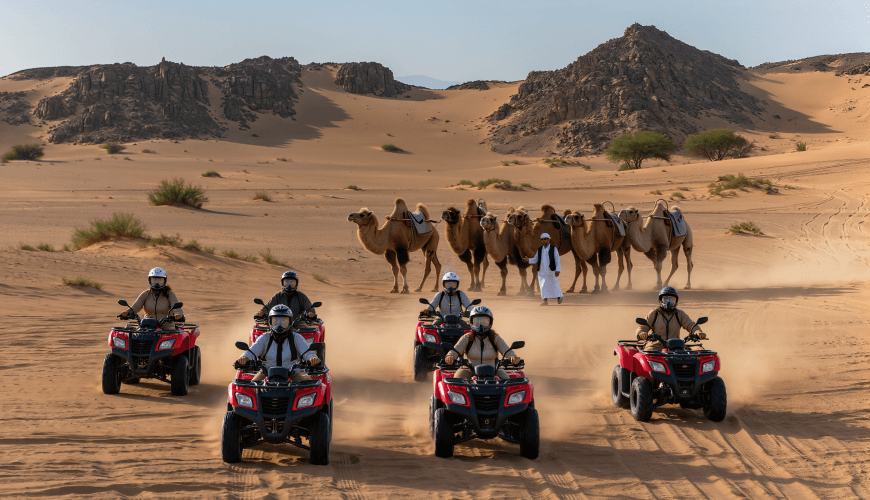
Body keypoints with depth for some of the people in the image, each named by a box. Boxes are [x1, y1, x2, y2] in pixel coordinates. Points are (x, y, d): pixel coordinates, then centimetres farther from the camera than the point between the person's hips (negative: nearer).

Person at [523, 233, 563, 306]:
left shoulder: (554, 249, -5)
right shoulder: (540, 249, 7)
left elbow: (557, 260, -8)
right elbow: (535, 260, 7)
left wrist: (558, 270, -19)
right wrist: (528, 260, -13)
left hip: (551, 271, -3)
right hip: (542, 271, 3)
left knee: (554, 285, 4)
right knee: (543, 285, -4)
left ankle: (559, 297, 29)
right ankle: (545, 301, -3)